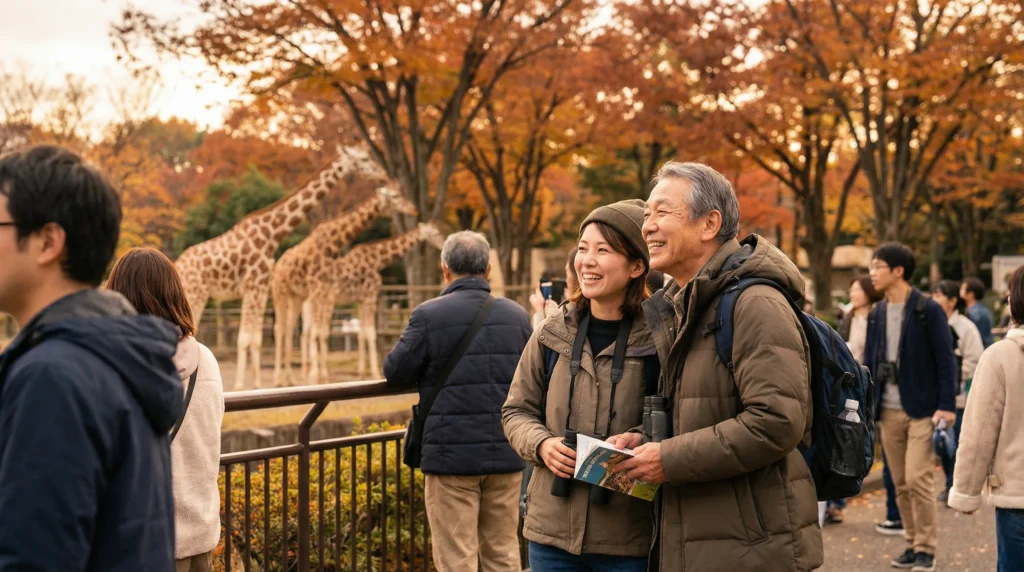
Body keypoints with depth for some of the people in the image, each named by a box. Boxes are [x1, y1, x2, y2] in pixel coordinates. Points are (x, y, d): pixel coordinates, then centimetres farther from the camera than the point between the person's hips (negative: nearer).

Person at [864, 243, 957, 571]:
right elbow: (868, 361, 13)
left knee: (918, 479, -8)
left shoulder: (928, 310, -7)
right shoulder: (877, 314, 10)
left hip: (922, 409, -5)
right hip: (888, 411, 6)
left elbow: (945, 360, -8)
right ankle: (912, 544, 19)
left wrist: (946, 406, -14)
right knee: (900, 483, 8)